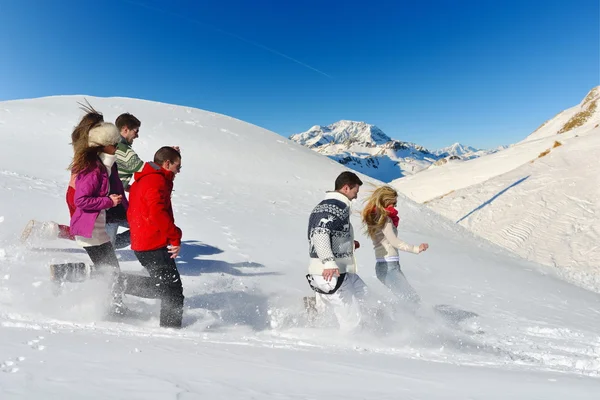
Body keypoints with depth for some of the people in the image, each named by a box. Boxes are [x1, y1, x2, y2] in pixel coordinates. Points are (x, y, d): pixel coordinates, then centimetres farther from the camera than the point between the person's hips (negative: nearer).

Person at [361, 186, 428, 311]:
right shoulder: (385, 219, -10)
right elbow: (394, 242, -16)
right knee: (413, 299, -12)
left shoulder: (374, 217, 16)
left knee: (407, 299, 7)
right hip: (389, 266, -9)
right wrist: (416, 249, -19)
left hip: (381, 266, 9)